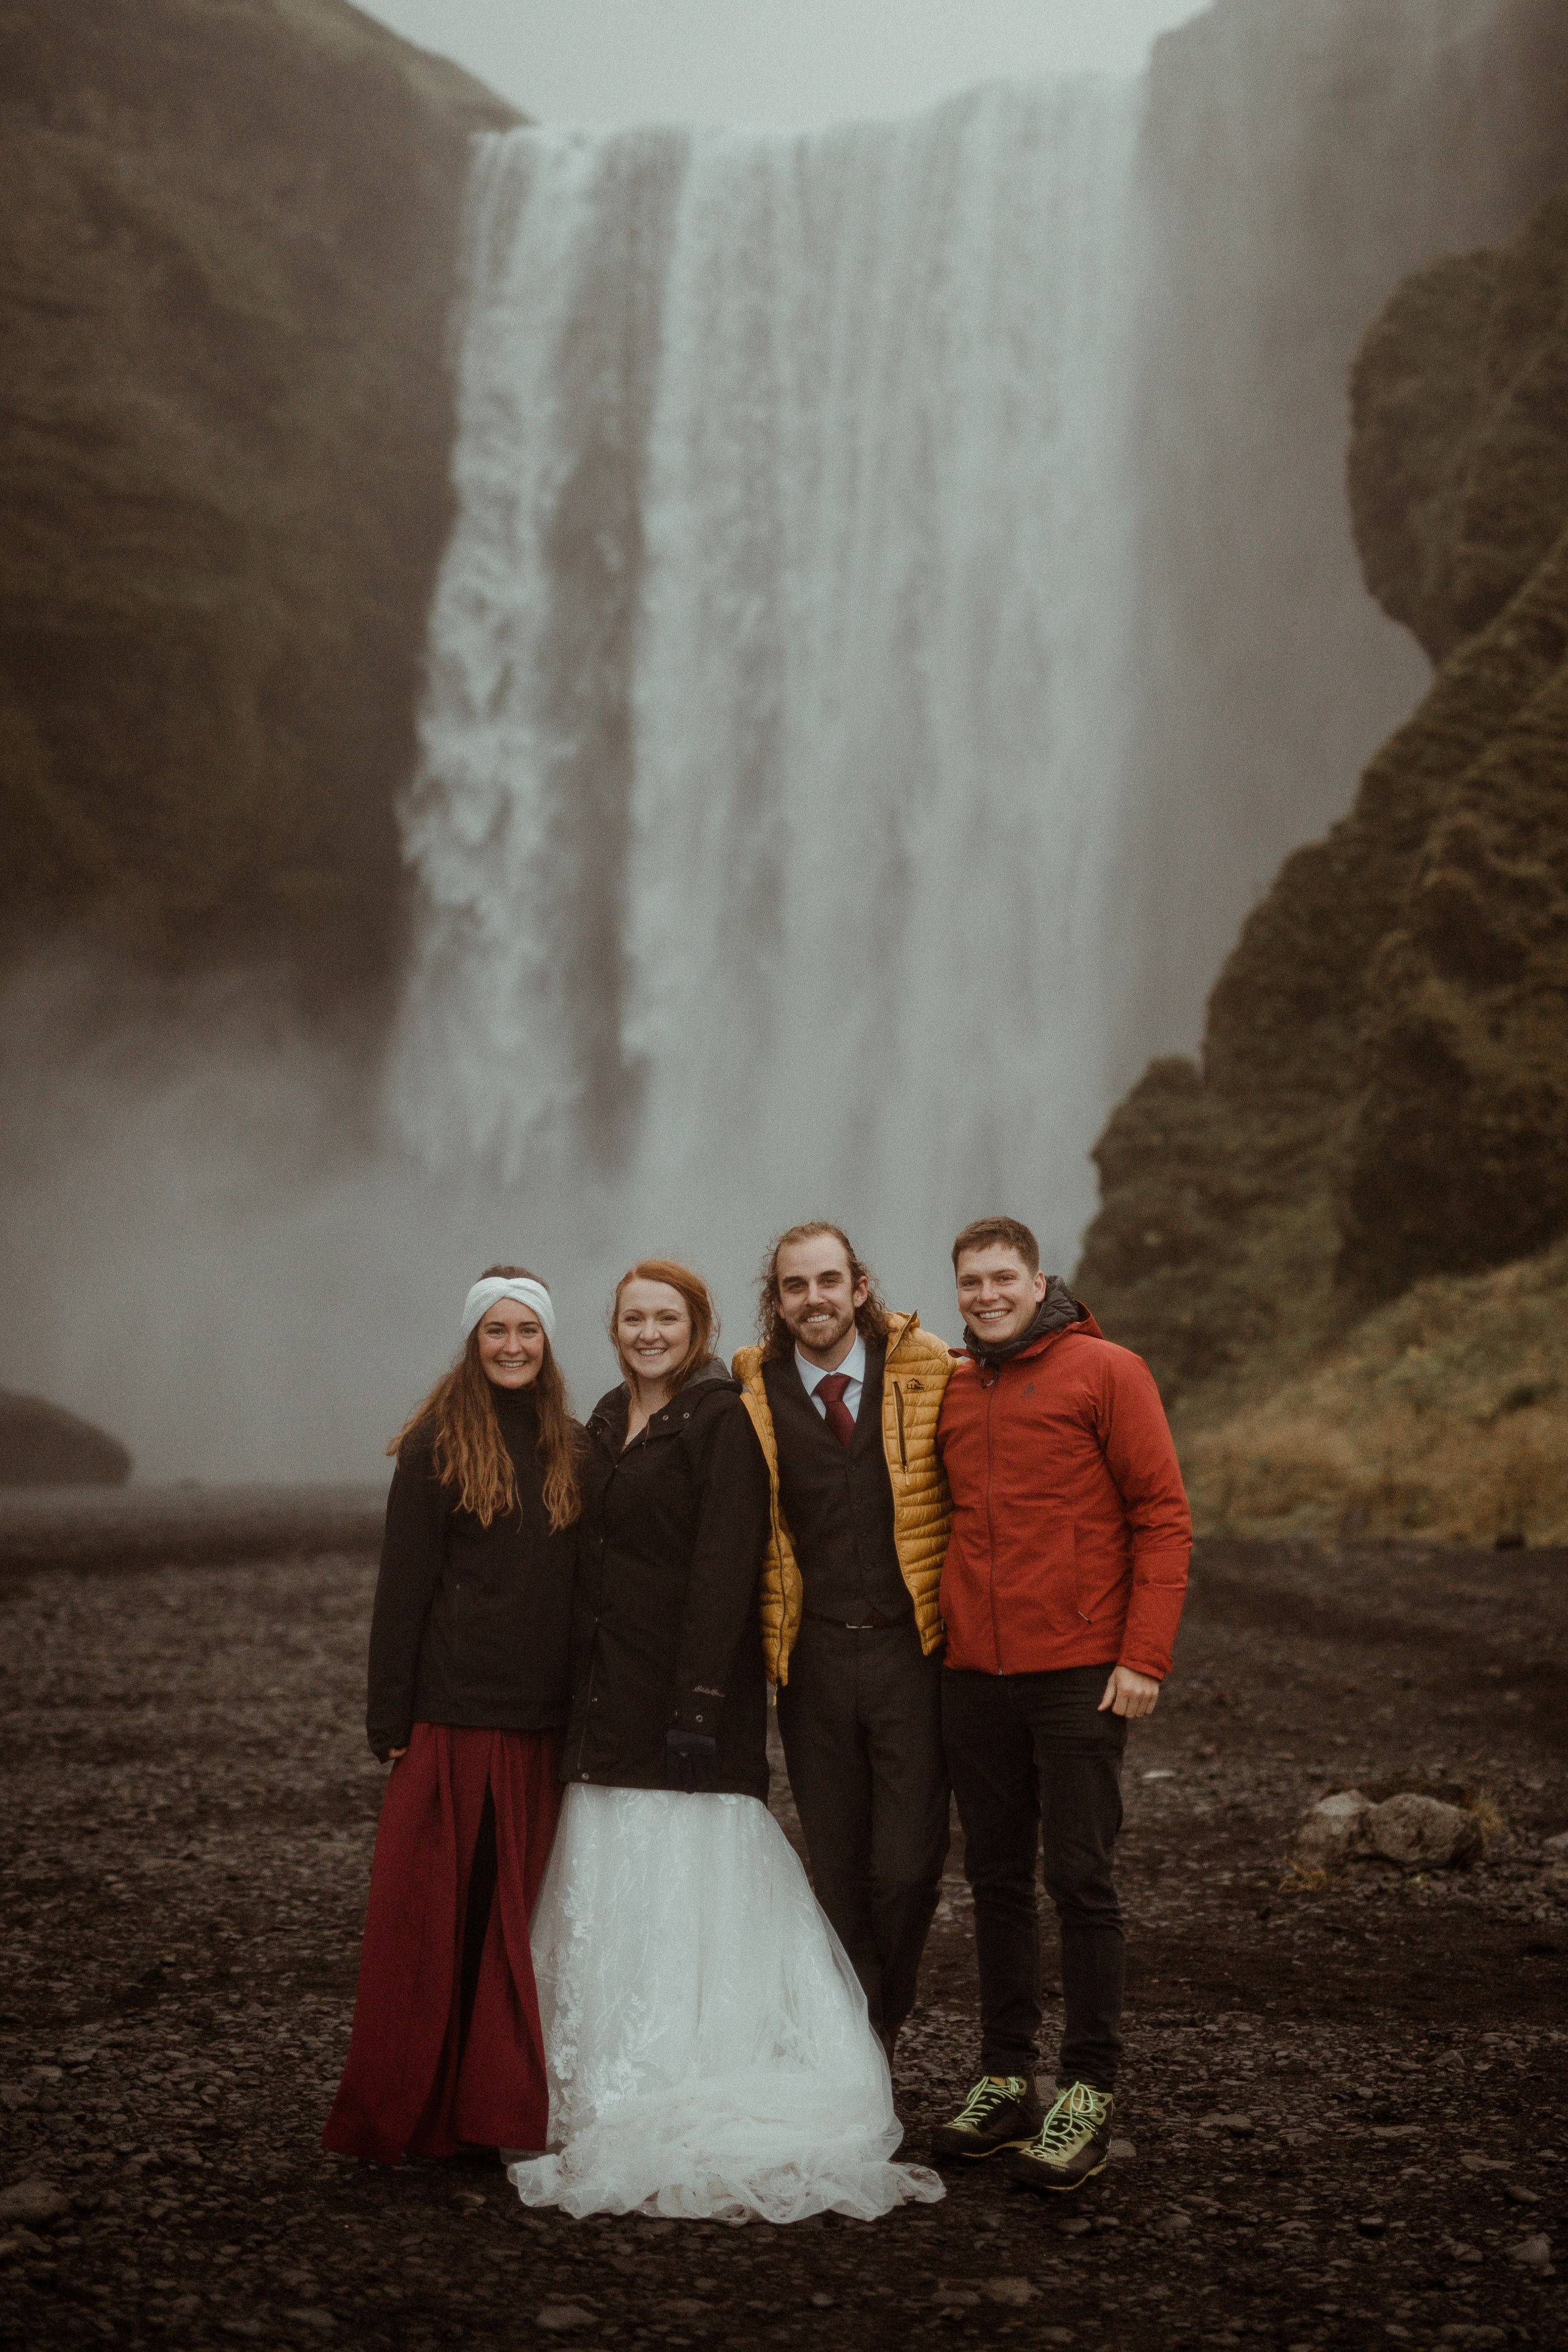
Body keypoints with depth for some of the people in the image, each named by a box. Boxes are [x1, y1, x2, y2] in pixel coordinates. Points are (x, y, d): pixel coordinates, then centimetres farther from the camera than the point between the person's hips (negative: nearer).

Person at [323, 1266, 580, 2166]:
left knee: (521, 1918, 6)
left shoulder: (574, 1448, 10)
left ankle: (502, 2110, 15)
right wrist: (391, 1721, -7)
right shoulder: (439, 1444, -1)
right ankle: (405, 2115, 12)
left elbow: (590, 1585, 12)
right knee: (428, 1916, 1)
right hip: (451, 1714, -3)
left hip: (543, 1722, 3)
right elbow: (403, 1586, -3)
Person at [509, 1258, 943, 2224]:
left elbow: (724, 1568, -15)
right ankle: (614, 2114, 17)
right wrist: (583, 1699, 15)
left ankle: (695, 2135, 1)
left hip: (691, 1701, -8)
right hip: (609, 1707, 8)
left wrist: (699, 1704, -20)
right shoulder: (607, 1426, 16)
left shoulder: (721, 1420, -8)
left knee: (687, 1912, -5)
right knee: (610, 1919, 9)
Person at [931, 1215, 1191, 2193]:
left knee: (1081, 1880, -1)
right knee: (998, 1879, 10)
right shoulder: (950, 1393, 13)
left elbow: (1162, 1514, -5)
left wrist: (1146, 1655, -12)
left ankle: (1090, 2093, 8)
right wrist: (935, 1634, 11)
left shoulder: (1104, 1371, -3)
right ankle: (1007, 2082, 20)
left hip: (1079, 1672, -5)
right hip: (975, 1673, 5)